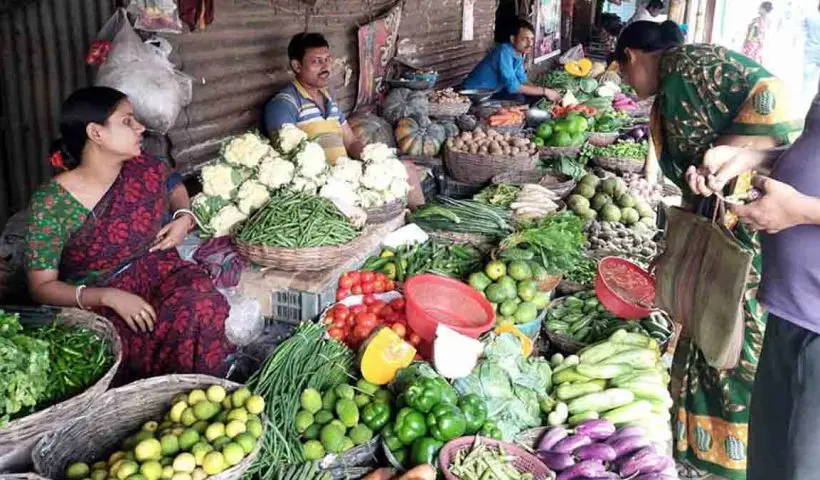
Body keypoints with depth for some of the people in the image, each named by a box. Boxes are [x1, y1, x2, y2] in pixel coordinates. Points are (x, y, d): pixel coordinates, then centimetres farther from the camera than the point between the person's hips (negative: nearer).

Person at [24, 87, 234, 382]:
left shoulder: (147, 170, 0)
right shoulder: (51, 204, -11)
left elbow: (176, 188, 26)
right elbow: (42, 287, -8)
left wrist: (185, 218, 2)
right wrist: (109, 296, -24)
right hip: (97, 301, -2)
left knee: (203, 306, -32)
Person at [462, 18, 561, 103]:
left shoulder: (519, 53, 1)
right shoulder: (504, 52, -25)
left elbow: (522, 81, 6)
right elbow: (512, 86, -31)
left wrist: (545, 91, -9)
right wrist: (544, 91, -26)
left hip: (492, 91, 9)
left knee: (535, 96, 3)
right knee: (517, 98, -26)